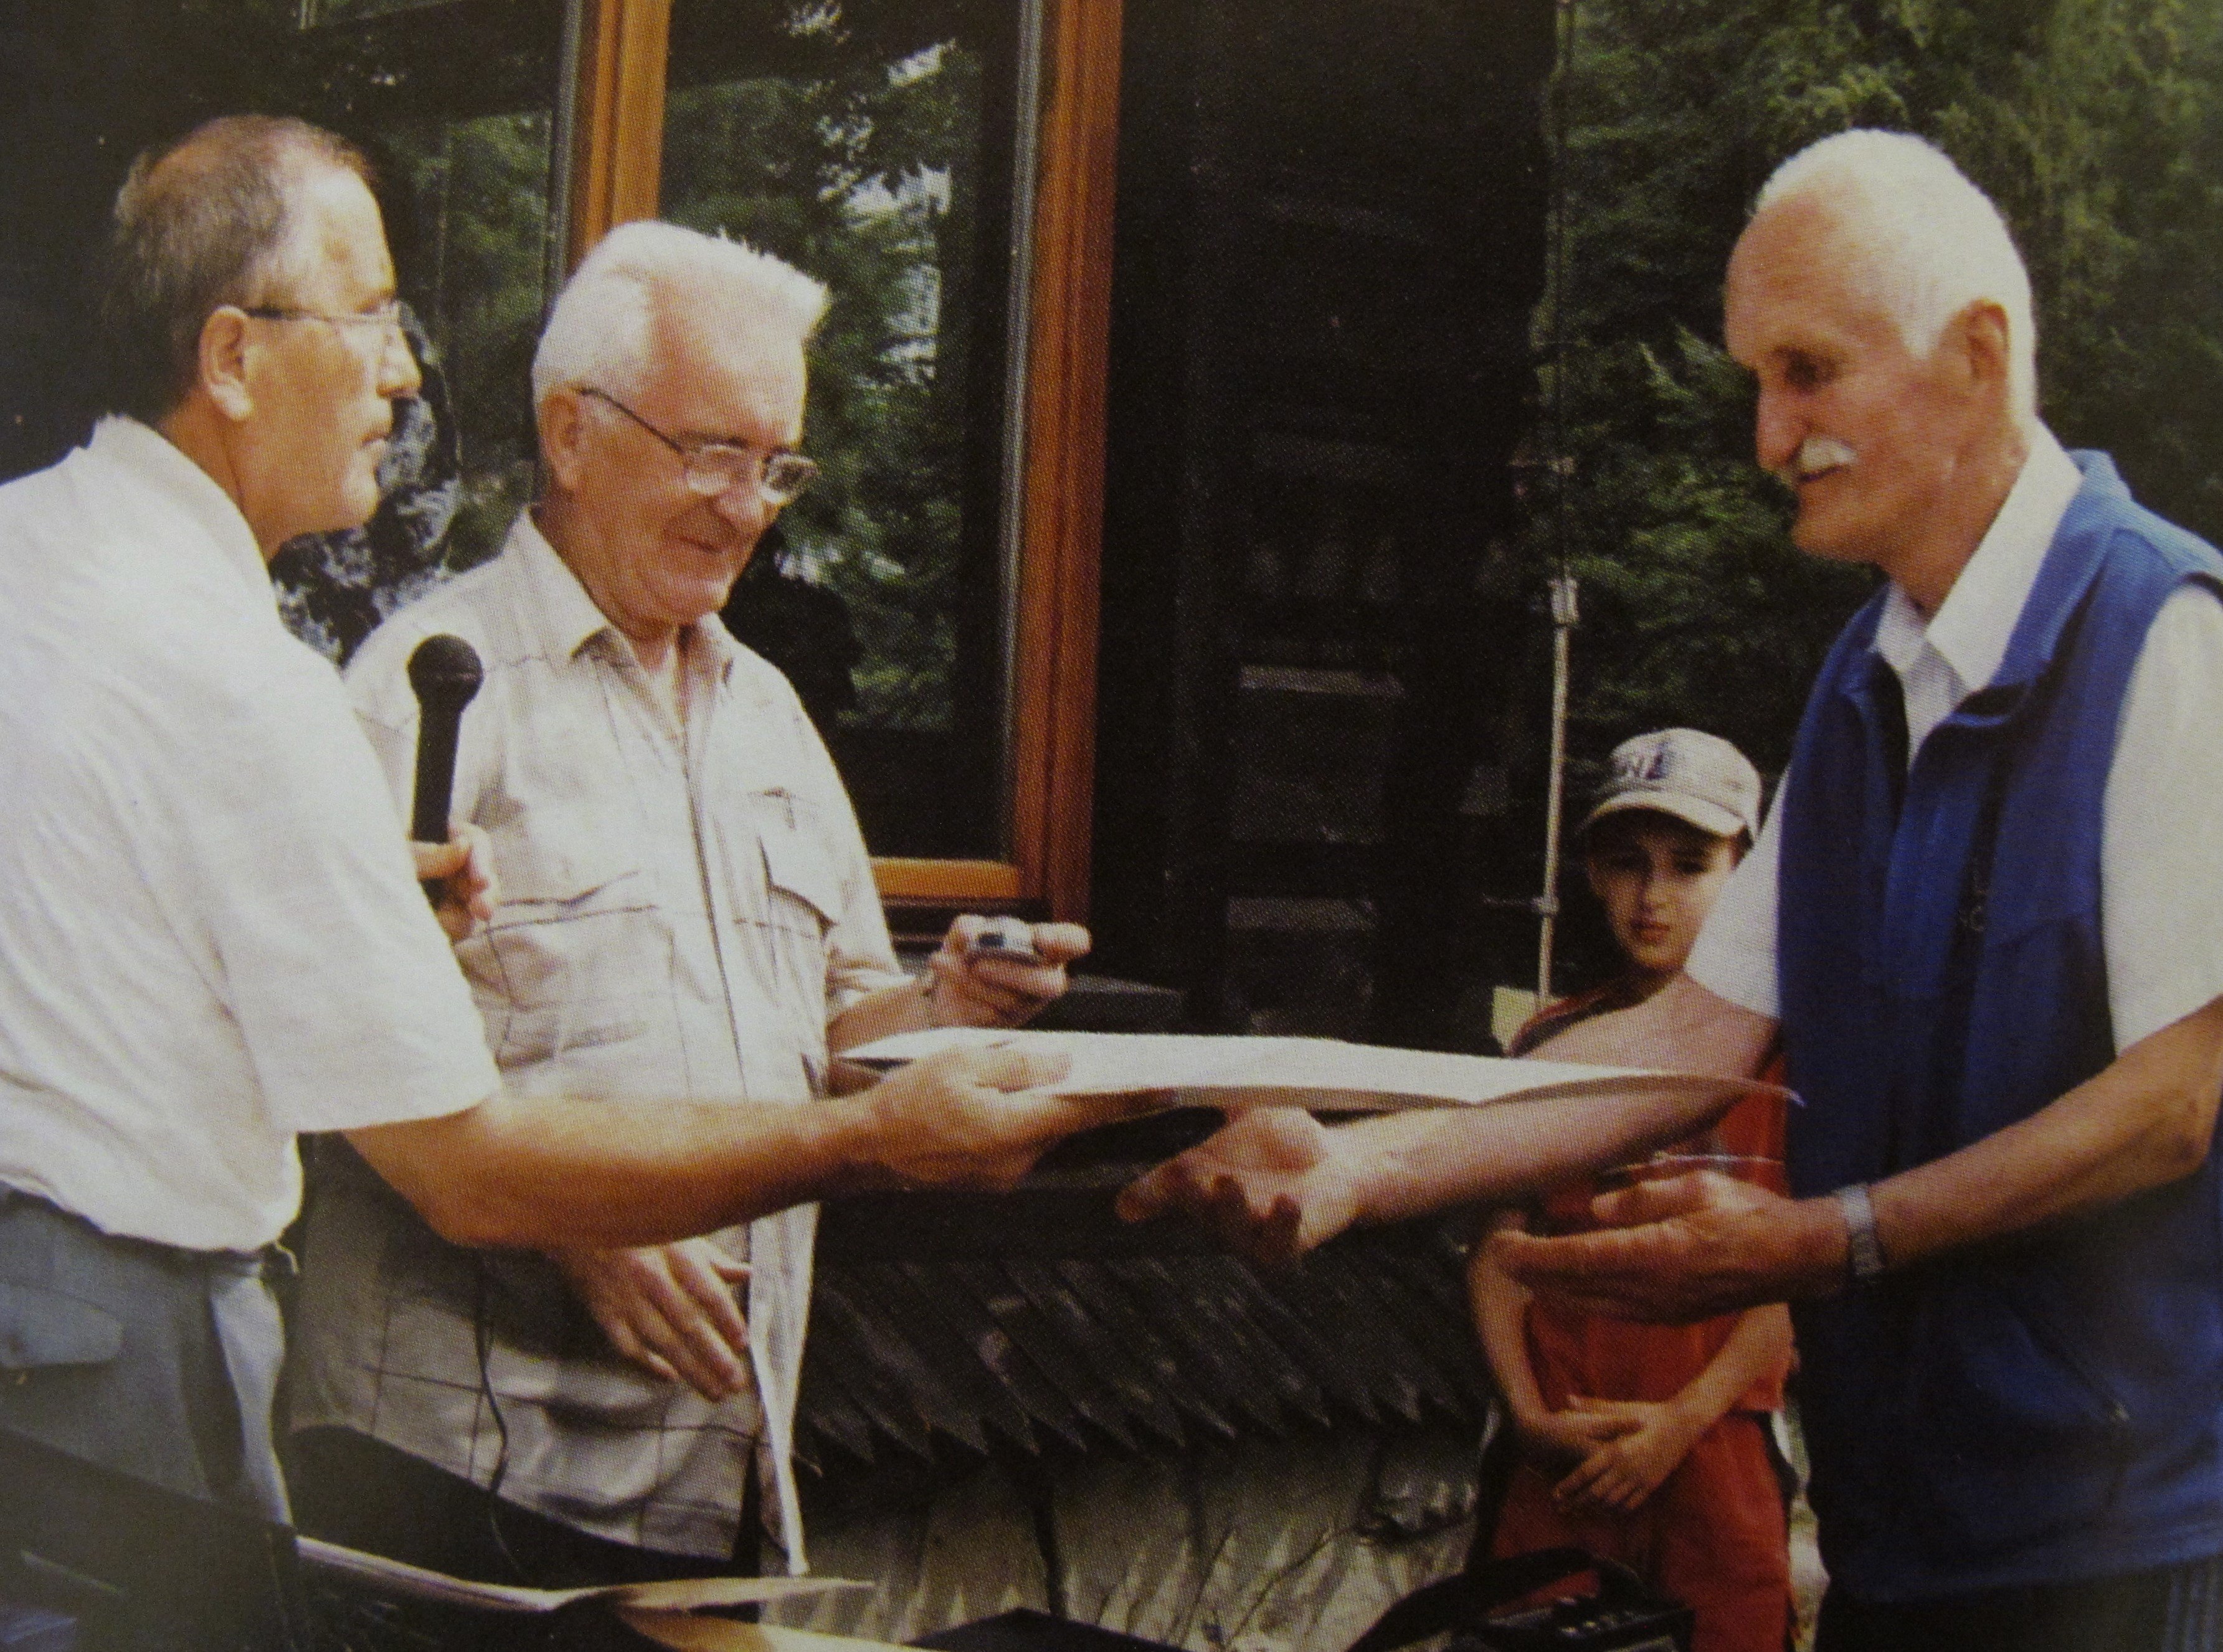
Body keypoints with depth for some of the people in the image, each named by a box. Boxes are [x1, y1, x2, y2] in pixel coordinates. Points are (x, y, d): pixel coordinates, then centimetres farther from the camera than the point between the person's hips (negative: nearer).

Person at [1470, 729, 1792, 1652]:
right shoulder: (1551, 1044, 9)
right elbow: (1500, 1246, 8)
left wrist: (1686, 1418, -10)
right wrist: (1529, 1415, -4)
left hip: (1717, 1445, -2)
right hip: (1562, 1460, 2)